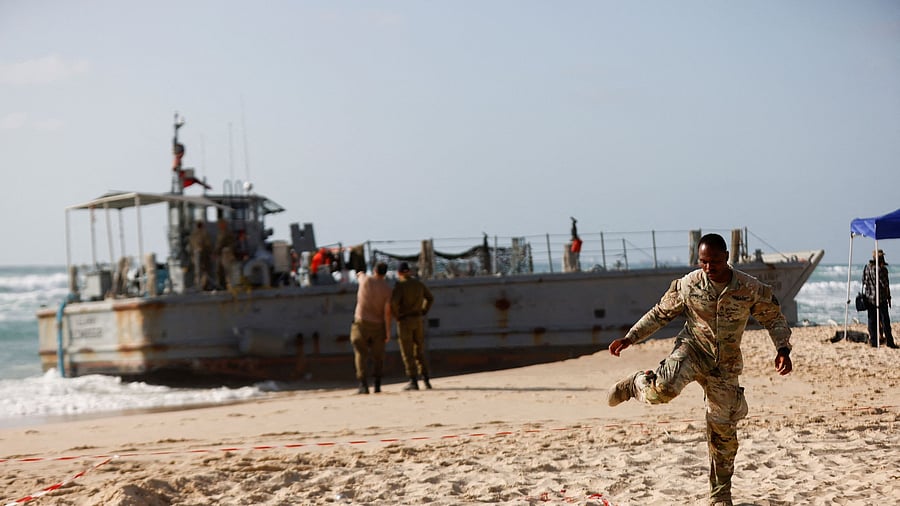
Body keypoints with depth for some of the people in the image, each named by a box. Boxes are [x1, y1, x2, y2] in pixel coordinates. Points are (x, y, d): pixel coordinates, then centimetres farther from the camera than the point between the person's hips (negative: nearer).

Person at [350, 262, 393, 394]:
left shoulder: (366, 280, -5)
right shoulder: (387, 288, -6)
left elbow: (359, 274, 22)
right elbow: (387, 311, -11)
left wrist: (360, 274, 49)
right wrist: (388, 331, -7)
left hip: (361, 323, -1)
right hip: (378, 325, 1)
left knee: (361, 355, 1)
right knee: (378, 356, 13)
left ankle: (363, 385, -10)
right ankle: (377, 385, 9)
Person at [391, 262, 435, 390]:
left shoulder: (400, 285, -12)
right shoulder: (419, 284, 8)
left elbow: (393, 303, -25)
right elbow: (430, 298, 21)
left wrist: (396, 317, -8)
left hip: (404, 321, -5)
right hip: (418, 321, 5)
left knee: (407, 353, -1)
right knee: (419, 352, 13)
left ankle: (413, 382, -4)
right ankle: (426, 380, 6)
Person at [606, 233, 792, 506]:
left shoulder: (751, 289, -12)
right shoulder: (687, 285, -10)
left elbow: (775, 319, 0)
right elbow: (660, 313, 4)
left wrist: (783, 350, -17)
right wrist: (629, 338, -1)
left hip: (725, 366, 1)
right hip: (693, 349, -1)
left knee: (723, 431, 4)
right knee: (665, 389, -34)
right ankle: (636, 383, 3)